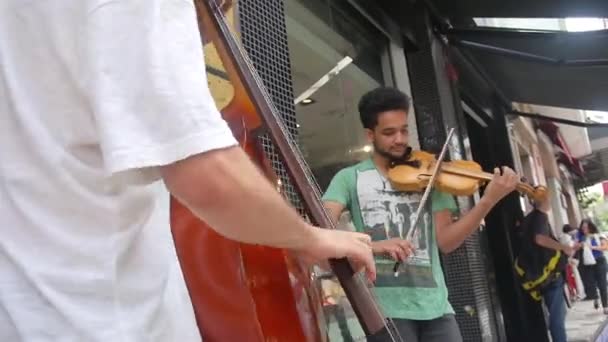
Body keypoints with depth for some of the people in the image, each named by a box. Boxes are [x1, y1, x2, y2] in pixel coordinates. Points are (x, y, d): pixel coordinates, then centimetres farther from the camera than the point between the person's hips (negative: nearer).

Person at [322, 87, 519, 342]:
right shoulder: (350, 178, 6)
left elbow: (445, 241, 3)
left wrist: (488, 200, -9)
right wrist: (372, 245, -23)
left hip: (435, 306, 3)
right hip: (385, 306, -2)